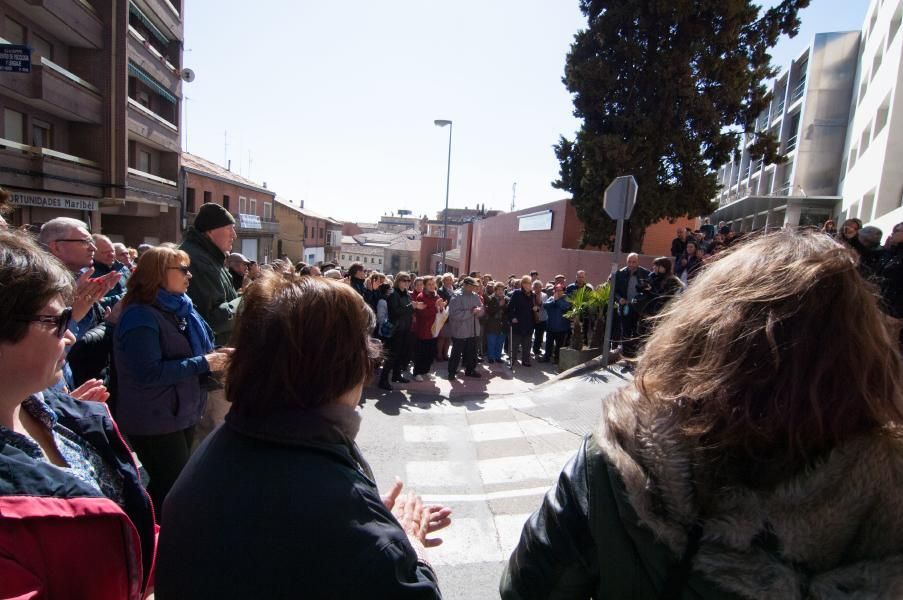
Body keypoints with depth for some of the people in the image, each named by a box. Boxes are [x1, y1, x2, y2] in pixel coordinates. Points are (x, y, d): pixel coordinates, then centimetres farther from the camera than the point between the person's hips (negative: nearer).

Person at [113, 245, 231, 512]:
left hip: (183, 413, 9)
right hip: (155, 421, -9)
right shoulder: (141, 316, -18)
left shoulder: (178, 308, 7)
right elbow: (149, 373, -27)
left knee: (175, 486, 22)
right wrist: (203, 363, -22)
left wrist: (213, 356, -2)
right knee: (174, 490, 2)